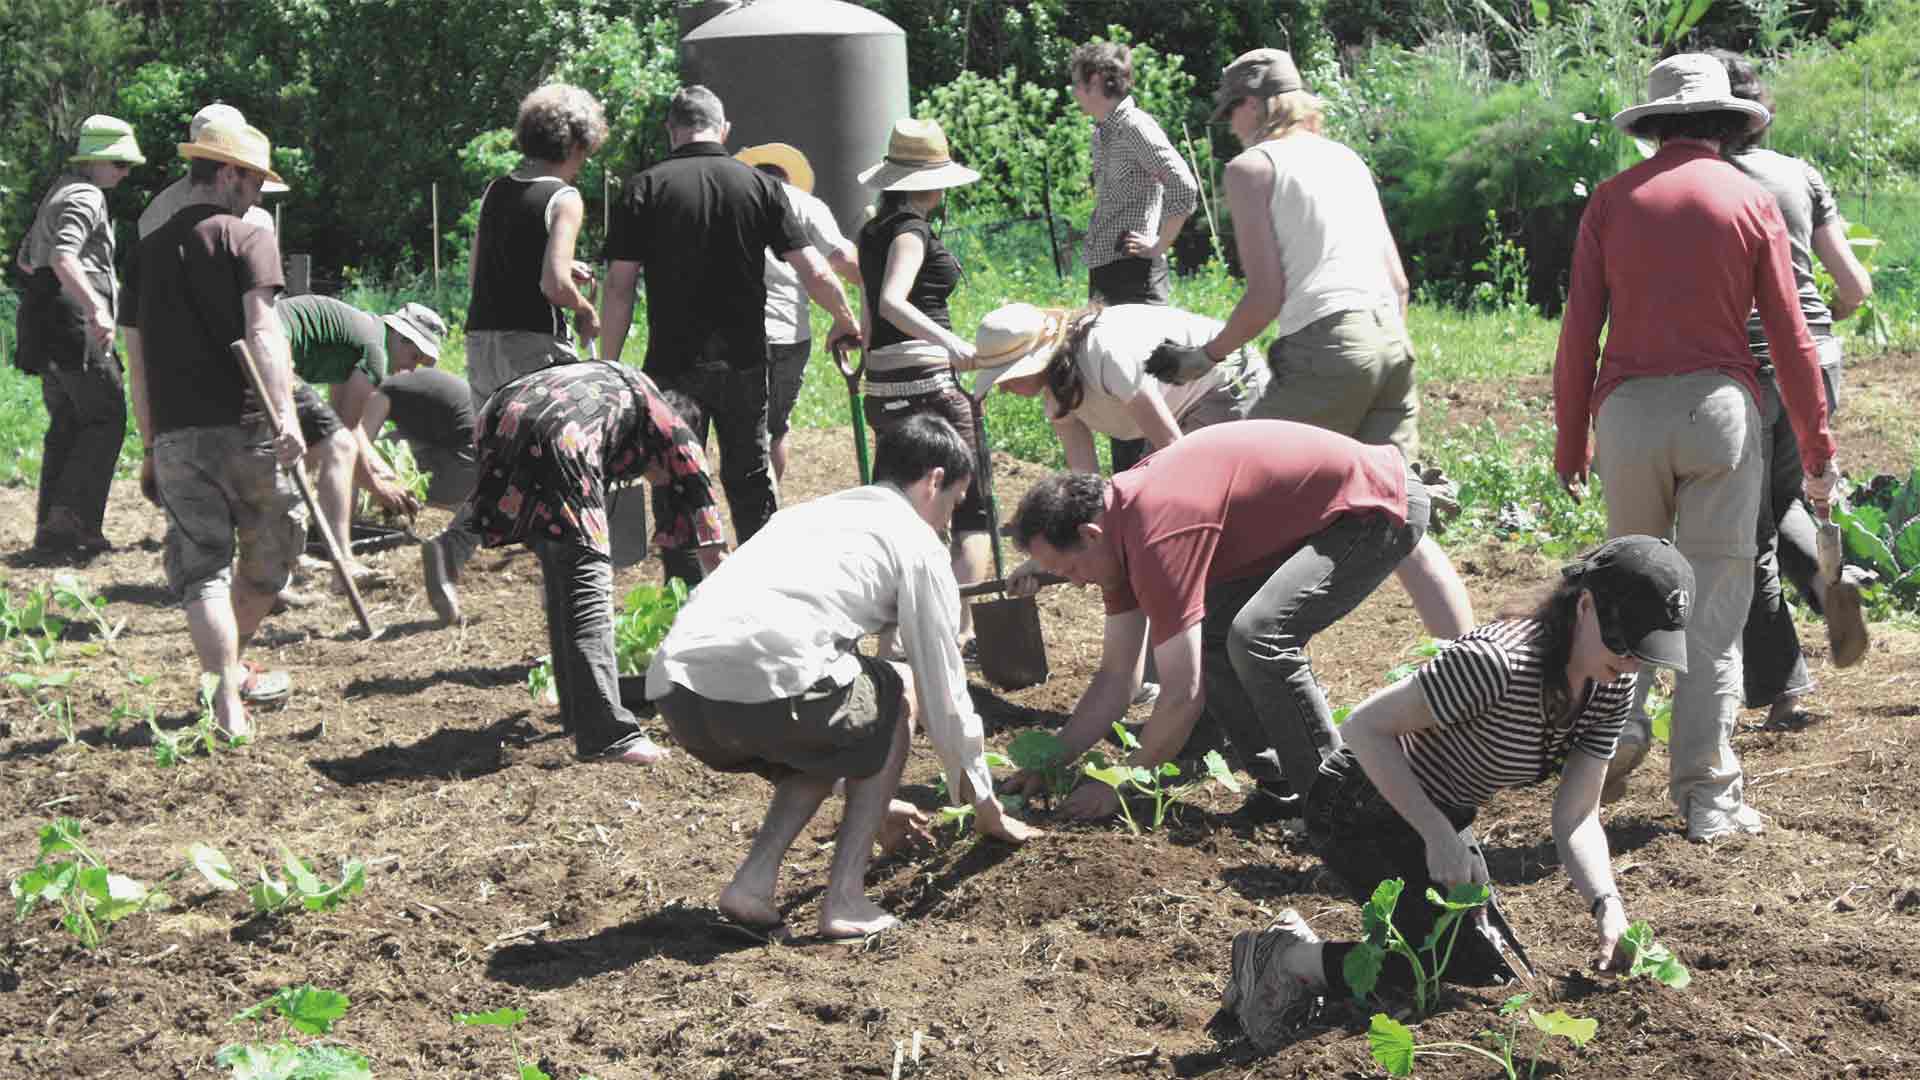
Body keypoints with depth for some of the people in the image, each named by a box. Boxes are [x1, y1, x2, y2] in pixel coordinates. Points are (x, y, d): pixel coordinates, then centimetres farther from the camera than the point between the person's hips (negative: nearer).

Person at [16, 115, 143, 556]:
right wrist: (95, 306, -36)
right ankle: (72, 520, -12)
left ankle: (51, 528, 10)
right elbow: (62, 255, -26)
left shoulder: (59, 192, 23)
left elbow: (27, 256, 33)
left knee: (66, 423, 12)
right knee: (106, 419, -6)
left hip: (45, 322, 10)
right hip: (76, 321, -10)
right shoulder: (86, 197, -9)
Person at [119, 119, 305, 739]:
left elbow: (136, 360, 17)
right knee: (271, 549, 17)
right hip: (244, 428, -4)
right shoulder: (248, 238, -1)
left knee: (202, 566, 3)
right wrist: (284, 414, -23)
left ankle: (228, 707, -5)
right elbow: (262, 331, -16)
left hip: (174, 436, 4)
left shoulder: (147, 250, 15)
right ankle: (230, 672, 30)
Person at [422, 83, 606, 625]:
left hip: (482, 342, 6)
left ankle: (451, 547, -3)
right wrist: (586, 313, 0)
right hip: (534, 344, -6)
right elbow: (554, 284, -20)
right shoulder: (563, 198, -9)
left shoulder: (496, 190, 12)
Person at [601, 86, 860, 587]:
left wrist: (608, 366, -1)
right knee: (751, 476, 16)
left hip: (674, 362, -2)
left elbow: (620, 286, -7)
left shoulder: (645, 189, -3)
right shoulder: (758, 184, 2)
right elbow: (813, 272, -1)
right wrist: (845, 319, 16)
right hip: (744, 358, 2)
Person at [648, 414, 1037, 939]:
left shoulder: (807, 514, 35)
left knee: (831, 735, 32)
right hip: (764, 684, -7)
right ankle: (845, 899, 13)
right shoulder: (916, 541, 13)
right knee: (899, 693, 22)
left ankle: (754, 882, 12)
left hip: (673, 687, 7)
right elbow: (944, 691, 17)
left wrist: (870, 795, 53)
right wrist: (985, 806, 32)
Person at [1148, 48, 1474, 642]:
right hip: (1392, 336, 7)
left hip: (1325, 347, -7)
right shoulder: (1347, 158, 23)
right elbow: (1398, 280, 20)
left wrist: (1206, 356, 7)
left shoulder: (1251, 166, 3)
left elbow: (1266, 295, -5)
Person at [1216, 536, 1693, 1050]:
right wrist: (1438, 836, -31)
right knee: (1482, 971, -18)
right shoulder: (1496, 662, -34)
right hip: (1359, 811, -9)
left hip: (1439, 818, 9)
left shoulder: (1612, 688, -9)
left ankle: (1303, 947, 14)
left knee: (1509, 971, 9)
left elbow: (1576, 816, -8)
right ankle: (1292, 957, -4)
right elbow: (1365, 727, -28)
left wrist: (1607, 905, -25)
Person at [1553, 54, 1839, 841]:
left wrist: (1569, 444, 8)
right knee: (1713, 598, 2)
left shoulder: (1614, 199, 6)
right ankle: (1705, 791, 2)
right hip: (1720, 403, -1)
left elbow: (1579, 329, 2)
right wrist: (1817, 450, 8)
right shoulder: (1751, 201, 4)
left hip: (1629, 408, 1)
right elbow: (1789, 338, 2)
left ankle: (1617, 722, 5)